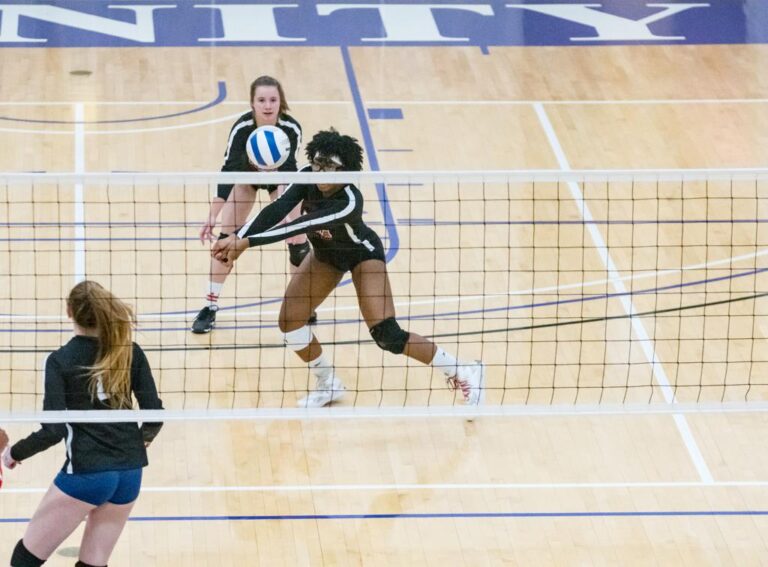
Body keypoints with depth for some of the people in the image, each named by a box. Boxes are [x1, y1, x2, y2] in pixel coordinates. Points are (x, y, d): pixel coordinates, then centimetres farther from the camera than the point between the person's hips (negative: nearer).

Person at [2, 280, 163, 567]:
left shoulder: (60, 361, -9)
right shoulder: (130, 352, 3)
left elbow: (53, 431, -13)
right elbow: (154, 414, 3)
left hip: (86, 473, -5)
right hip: (130, 473, 5)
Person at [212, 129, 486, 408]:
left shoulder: (349, 201, -41)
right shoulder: (308, 177, -25)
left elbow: (301, 226, -48)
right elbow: (277, 210, -35)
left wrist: (247, 242, -53)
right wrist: (238, 237, -51)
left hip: (362, 254, -6)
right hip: (326, 254, 6)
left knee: (387, 335, -17)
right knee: (289, 321, -4)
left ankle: (461, 373, 1)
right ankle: (328, 384, 21)